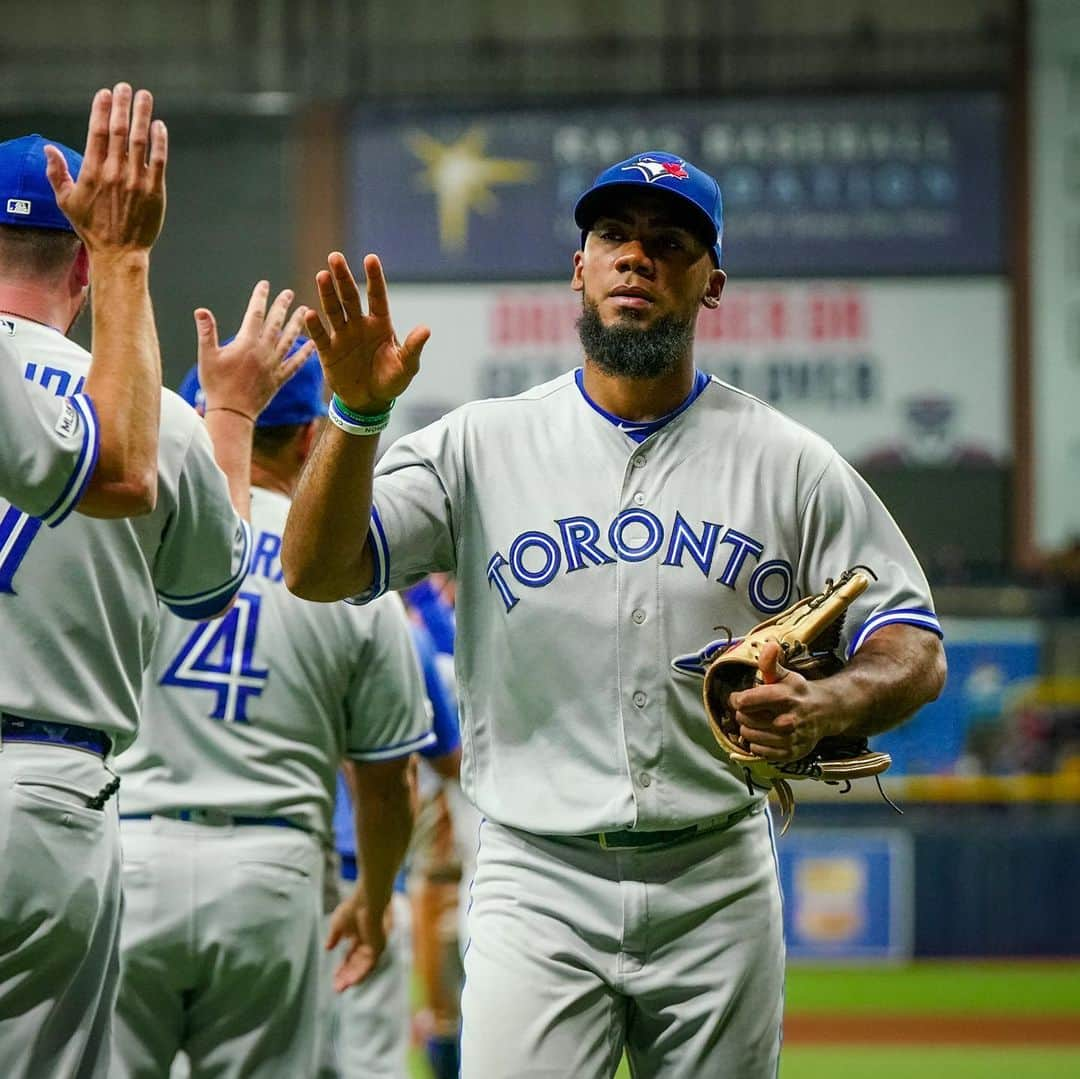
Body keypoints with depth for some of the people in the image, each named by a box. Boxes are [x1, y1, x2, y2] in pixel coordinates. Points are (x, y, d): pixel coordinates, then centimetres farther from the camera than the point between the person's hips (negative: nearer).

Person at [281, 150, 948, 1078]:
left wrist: (826, 707, -18)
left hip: (719, 894, 1)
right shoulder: (482, 445, 4)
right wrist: (359, 414, -21)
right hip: (539, 887, -1)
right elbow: (317, 572, -5)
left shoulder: (787, 463, 5)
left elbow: (915, 648, 4)